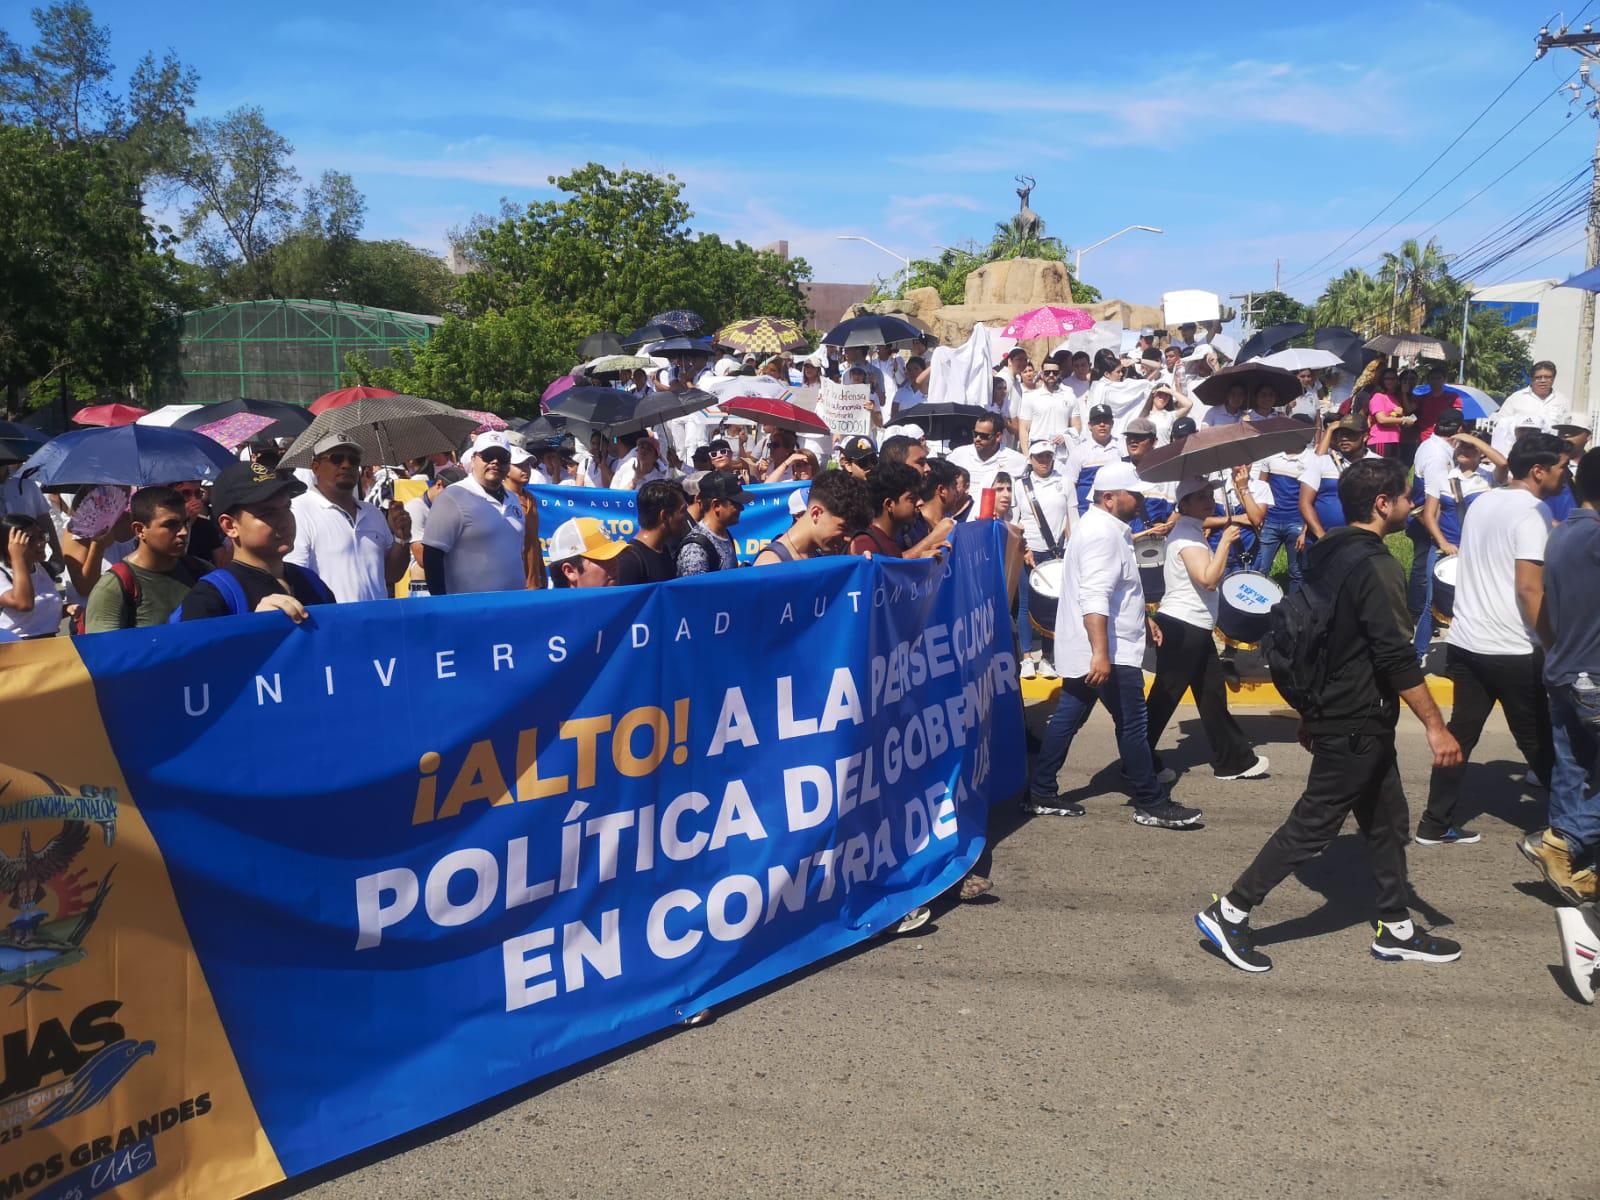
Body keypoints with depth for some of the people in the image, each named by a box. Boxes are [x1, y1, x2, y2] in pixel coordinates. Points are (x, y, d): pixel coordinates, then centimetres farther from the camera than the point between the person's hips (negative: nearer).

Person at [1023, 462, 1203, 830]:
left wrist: (1143, 618, 30)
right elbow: (1094, 600, -30)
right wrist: (1101, 654, -35)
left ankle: (1041, 795, 17)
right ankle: (1152, 803, 9)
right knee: (1132, 724, -1)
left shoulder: (1104, 527, 16)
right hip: (1108, 652, -11)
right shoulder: (1102, 534, -19)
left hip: (1085, 650, 11)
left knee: (1067, 719, 12)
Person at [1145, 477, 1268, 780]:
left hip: (1196, 629, 10)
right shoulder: (1186, 535, -16)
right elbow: (1208, 579, -26)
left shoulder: (1192, 532, 16)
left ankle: (1234, 760, 20)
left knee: (1213, 694, 13)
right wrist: (1225, 541, -18)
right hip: (1180, 627, -10)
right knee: (1165, 698, -3)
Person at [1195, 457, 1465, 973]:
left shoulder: (1326, 553, 8)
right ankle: (1228, 913, 4)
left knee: (1386, 820, 18)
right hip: (1356, 726, -10)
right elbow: (1396, 657, -24)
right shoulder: (1375, 566, -20)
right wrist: (1435, 726, -18)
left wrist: (1310, 710, 22)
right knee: (1312, 826, -2)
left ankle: (1397, 930, 28)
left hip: (1333, 712, 10)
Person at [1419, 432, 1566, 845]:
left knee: (1460, 733, 10)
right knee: (1537, 741, 6)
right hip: (1513, 649, -7)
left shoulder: (1483, 502, 11)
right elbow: (1529, 588, -21)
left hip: (1466, 640, 7)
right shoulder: (1533, 511, -14)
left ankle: (1436, 824, 12)